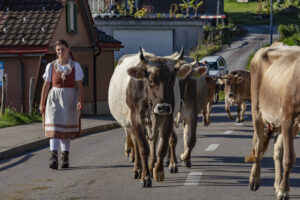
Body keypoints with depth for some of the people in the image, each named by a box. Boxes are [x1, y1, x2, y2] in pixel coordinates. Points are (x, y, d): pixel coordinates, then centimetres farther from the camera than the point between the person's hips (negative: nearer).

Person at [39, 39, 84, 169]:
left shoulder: (75, 66, 4)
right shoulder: (51, 66, 6)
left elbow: (79, 86, 0)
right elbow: (46, 85, 7)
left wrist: (80, 101, -13)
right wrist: (42, 103, 4)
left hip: (70, 99, 0)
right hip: (54, 98, 0)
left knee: (67, 129, 5)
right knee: (54, 127, -13)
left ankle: (65, 158, 13)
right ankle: (53, 156, -21)